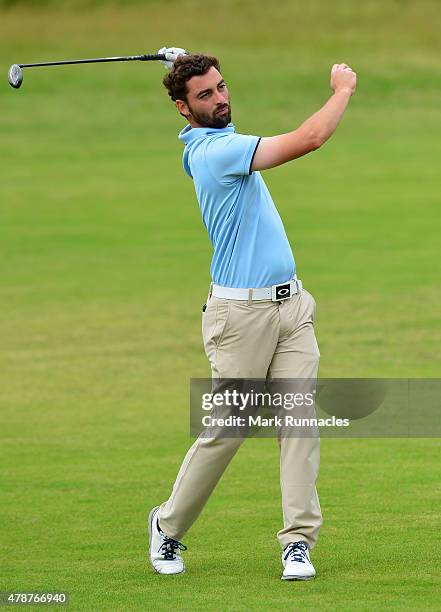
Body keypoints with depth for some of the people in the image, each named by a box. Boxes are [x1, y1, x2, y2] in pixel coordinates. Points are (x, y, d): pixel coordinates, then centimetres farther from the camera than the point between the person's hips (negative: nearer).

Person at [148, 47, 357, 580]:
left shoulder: (212, 140, 11)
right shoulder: (215, 150, -18)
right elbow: (309, 138, -23)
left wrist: (190, 66, 18)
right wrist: (343, 89, -6)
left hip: (291, 302, 8)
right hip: (241, 311, -8)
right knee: (224, 431, 0)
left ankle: (298, 540, -4)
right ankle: (169, 527, 19)